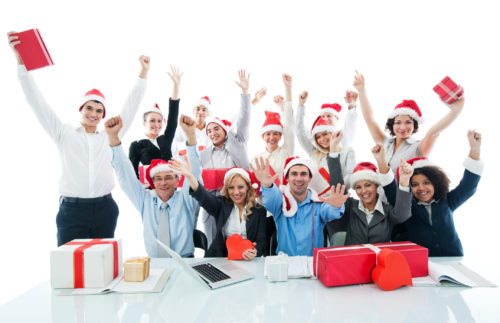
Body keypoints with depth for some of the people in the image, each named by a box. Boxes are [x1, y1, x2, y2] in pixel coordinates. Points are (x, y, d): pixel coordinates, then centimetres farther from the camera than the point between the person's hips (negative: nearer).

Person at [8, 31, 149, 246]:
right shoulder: (64, 134, 7)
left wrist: (143, 73, 11)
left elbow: (130, 108, 12)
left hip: (104, 209, 2)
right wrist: (21, 61, -3)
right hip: (71, 209, -2)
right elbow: (37, 102, 3)